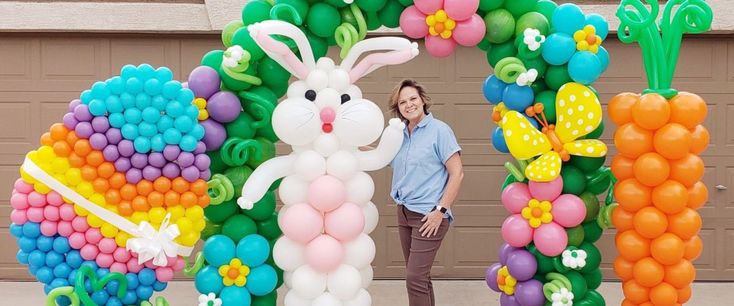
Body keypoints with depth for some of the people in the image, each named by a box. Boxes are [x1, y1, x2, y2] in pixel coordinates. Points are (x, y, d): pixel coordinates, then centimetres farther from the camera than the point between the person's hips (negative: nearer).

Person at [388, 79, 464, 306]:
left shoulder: (439, 130, -9)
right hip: (404, 213, 7)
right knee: (420, 277, 14)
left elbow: (457, 174, -12)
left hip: (428, 215, -7)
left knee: (415, 278, -10)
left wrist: (440, 211, -16)